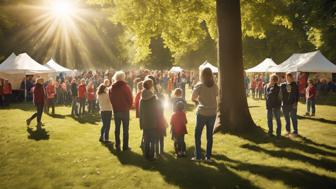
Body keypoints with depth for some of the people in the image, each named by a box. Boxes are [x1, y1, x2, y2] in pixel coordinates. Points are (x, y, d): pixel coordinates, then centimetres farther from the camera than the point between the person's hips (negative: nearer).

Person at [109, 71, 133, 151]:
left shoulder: (112, 88, 0)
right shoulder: (125, 87, -11)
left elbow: (111, 99, 4)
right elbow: (130, 99, -10)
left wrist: (115, 106, 14)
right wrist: (129, 107, 7)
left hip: (116, 110, 4)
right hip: (125, 110, -3)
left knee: (117, 129, 12)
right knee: (125, 129, 5)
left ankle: (117, 146, 15)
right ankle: (125, 146, 6)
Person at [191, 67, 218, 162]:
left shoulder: (199, 86, -11)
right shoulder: (215, 86, -2)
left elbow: (193, 98, 0)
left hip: (202, 113, -3)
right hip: (212, 113, 3)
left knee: (197, 135, 9)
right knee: (209, 135, 12)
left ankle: (198, 156, 11)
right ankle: (208, 156, 16)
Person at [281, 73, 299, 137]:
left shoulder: (295, 85, -1)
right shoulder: (283, 85, 3)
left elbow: (297, 95, 0)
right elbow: (281, 94, 5)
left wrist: (295, 102, -11)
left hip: (293, 105, -2)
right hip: (285, 104, 2)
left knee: (294, 118, 4)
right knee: (287, 118, 11)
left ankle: (295, 131, 16)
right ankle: (288, 131, 24)